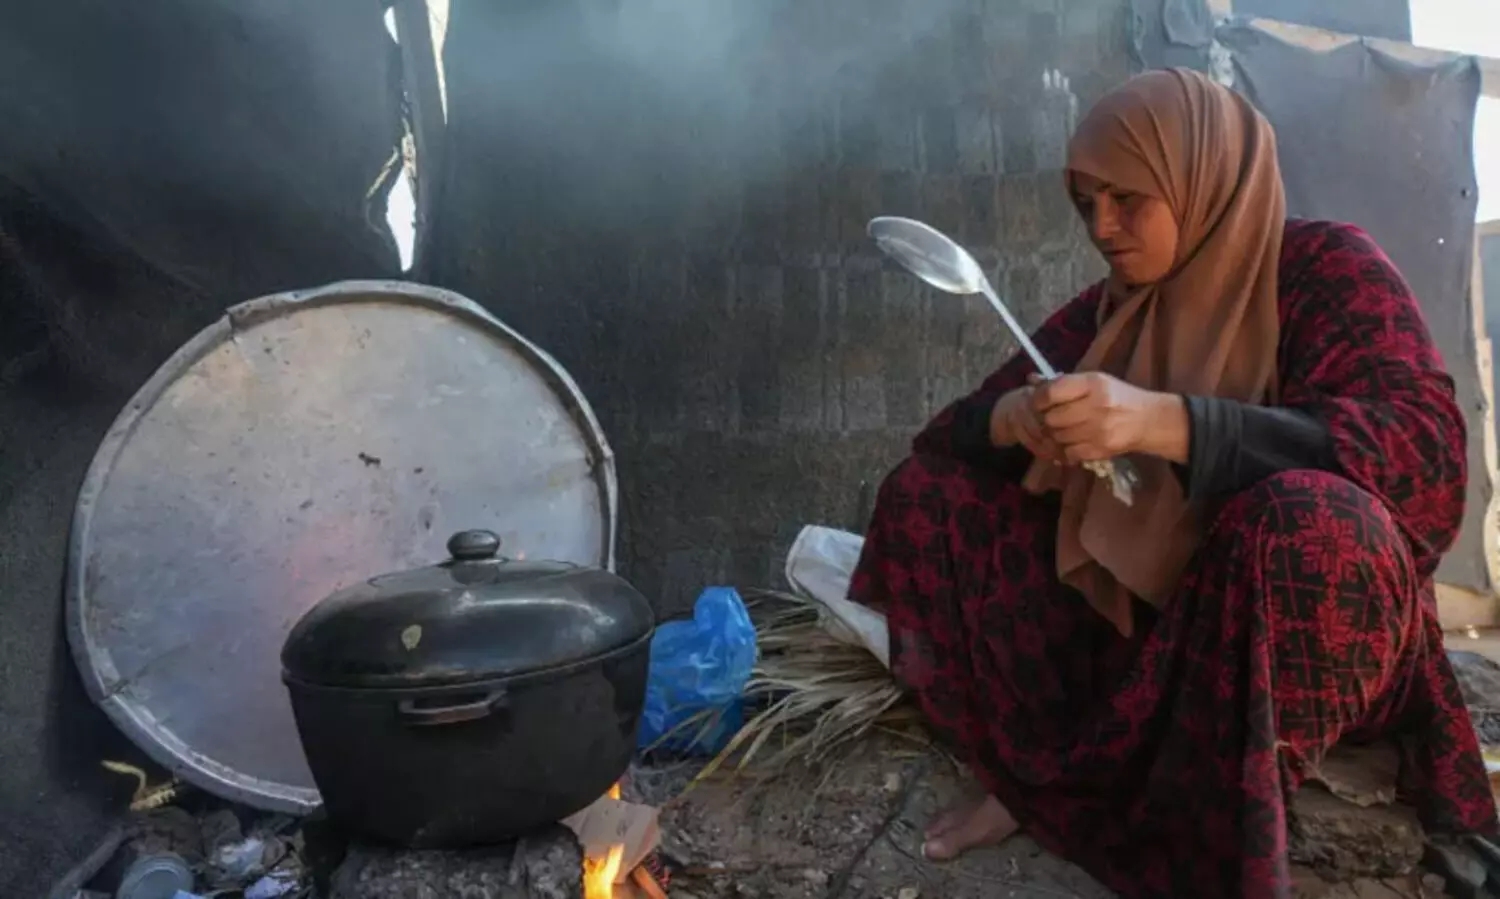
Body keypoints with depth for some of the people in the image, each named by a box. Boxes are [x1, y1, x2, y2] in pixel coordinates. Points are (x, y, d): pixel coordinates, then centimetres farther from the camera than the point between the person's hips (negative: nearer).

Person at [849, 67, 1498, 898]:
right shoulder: (1106, 313, 6)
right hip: (1130, 621, 5)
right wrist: (1013, 416, -21)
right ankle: (1042, 779, -10)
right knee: (926, 492, -5)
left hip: (1285, 623, -4)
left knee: (1306, 520, -36)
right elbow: (950, 437, 4)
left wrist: (1163, 422, -35)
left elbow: (1427, 448, -23)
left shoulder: (1325, 268, -6)